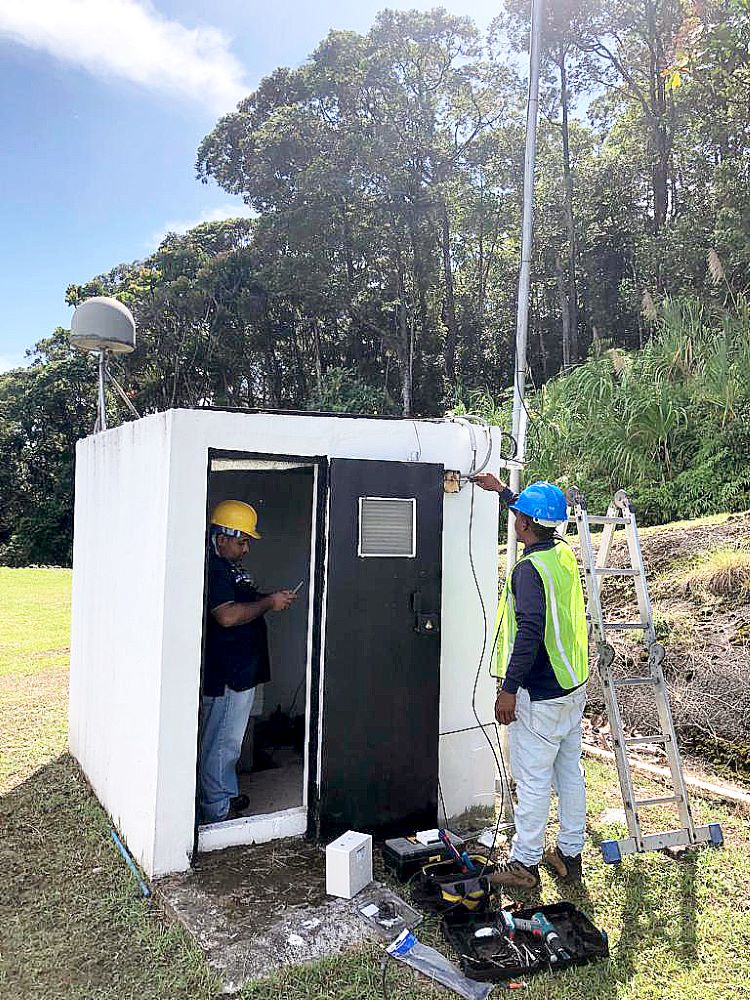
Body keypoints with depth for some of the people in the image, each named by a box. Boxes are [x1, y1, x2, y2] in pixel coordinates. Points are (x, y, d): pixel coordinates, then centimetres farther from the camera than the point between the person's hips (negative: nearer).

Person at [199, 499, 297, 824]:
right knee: (222, 742, 1)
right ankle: (218, 809, 12)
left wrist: (272, 597, 8)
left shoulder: (229, 568, 14)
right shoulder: (213, 570, -20)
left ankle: (224, 796, 33)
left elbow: (243, 600, 25)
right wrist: (269, 603, -21)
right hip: (227, 675, -11)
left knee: (224, 740, 20)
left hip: (239, 671, 11)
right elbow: (228, 615, -30)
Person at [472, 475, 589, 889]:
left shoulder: (530, 568, -21)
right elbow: (542, 521, 26)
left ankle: (524, 864, 16)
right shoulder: (564, 553, 5)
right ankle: (569, 854, 30)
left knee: (532, 780, 4)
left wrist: (508, 689, -22)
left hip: (540, 696, -9)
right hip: (574, 686, 9)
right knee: (569, 772, 17)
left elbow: (530, 631, -28)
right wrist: (501, 490, 36)